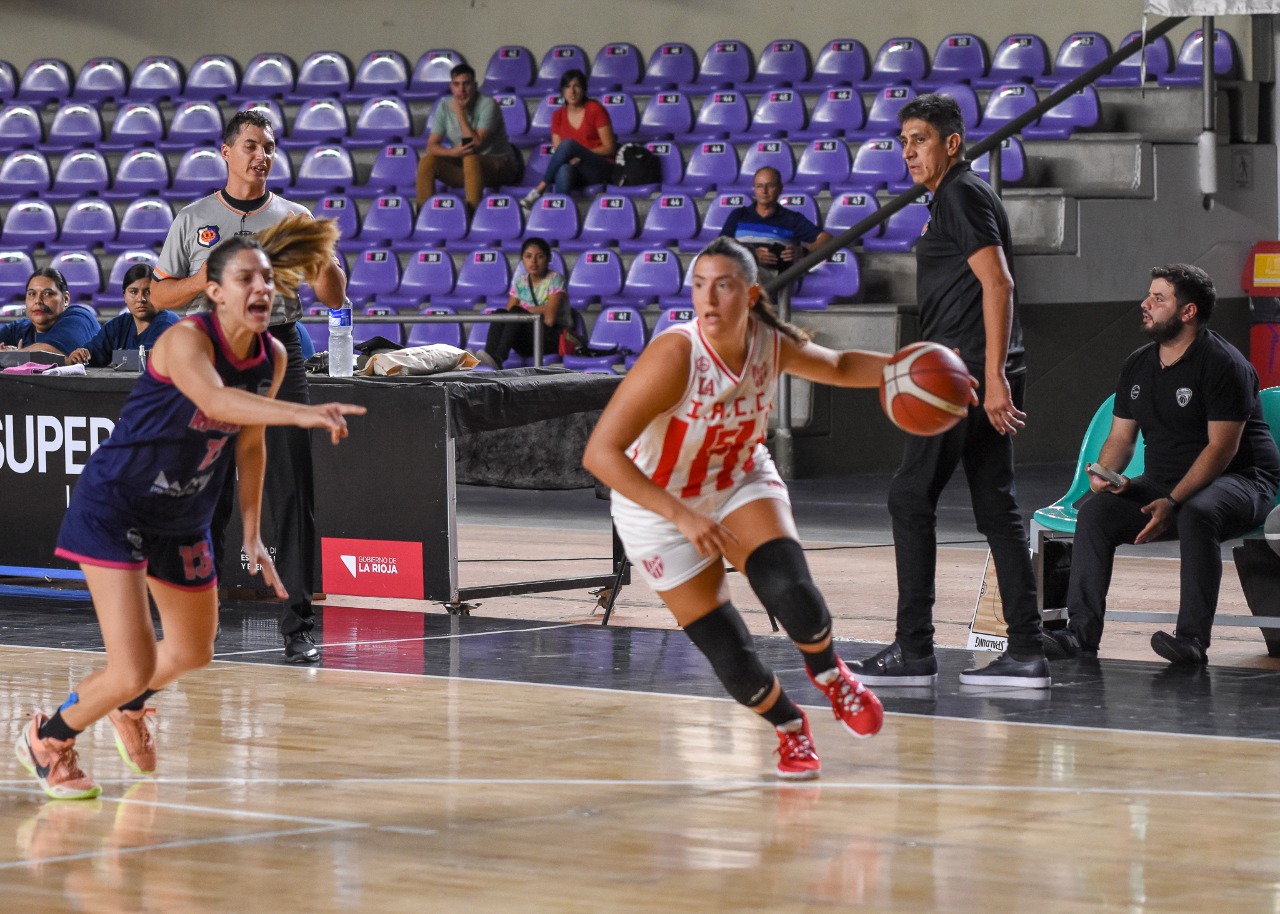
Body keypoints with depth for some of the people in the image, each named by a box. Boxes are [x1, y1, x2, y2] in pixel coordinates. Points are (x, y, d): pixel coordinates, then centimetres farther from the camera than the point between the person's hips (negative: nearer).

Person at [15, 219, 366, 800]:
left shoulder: (273, 358, -5)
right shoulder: (186, 340, -26)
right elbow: (217, 401, -47)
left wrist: (251, 535, 8)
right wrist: (301, 415, -61)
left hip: (183, 521, 8)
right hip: (114, 507, -8)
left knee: (192, 653, 24)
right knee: (134, 670, -14)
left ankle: (126, 706, 57)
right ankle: (46, 739, 14)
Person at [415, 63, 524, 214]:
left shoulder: (487, 105, -17)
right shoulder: (445, 107, -1)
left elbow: (476, 145, -25)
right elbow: (432, 146, -5)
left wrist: (460, 113, -24)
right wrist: (453, 152, -27)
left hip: (499, 164, -5)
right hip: (464, 168, 5)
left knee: (470, 159, -37)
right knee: (428, 162, -19)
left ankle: (473, 211, -39)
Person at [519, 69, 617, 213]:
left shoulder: (595, 109, -2)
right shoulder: (559, 116, 10)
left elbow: (609, 148, -4)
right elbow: (557, 151, 9)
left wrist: (580, 154, -14)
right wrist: (570, 157, -15)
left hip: (600, 168, -3)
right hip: (575, 169, 3)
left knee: (568, 144, -32)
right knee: (563, 170, -37)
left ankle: (539, 190, -30)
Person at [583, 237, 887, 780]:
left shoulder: (770, 344, -16)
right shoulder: (675, 355, -33)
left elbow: (839, 367, 8)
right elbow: (600, 453, -36)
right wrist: (683, 517, -39)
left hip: (742, 482, 3)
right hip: (661, 509, -3)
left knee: (791, 593, -23)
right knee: (731, 658, -5)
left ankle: (828, 673, 11)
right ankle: (789, 730, 27)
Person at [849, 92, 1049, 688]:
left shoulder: (961, 195, -9)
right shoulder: (956, 197, 21)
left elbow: (997, 283, -19)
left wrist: (992, 377, -24)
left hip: (966, 376, -10)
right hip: (980, 378, 10)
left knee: (910, 499, -5)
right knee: (995, 507, 7)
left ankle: (913, 651, -4)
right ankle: (1027, 651, 5)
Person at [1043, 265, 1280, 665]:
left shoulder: (1223, 364, -13)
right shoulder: (1138, 366, 10)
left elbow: (1221, 448, -19)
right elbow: (1121, 437, 14)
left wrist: (1173, 503, -27)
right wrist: (1103, 474, -10)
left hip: (1239, 480, -7)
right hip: (1163, 482, 7)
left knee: (1196, 514, -39)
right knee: (1095, 511, -17)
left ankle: (1192, 637, -37)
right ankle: (1081, 632, -20)